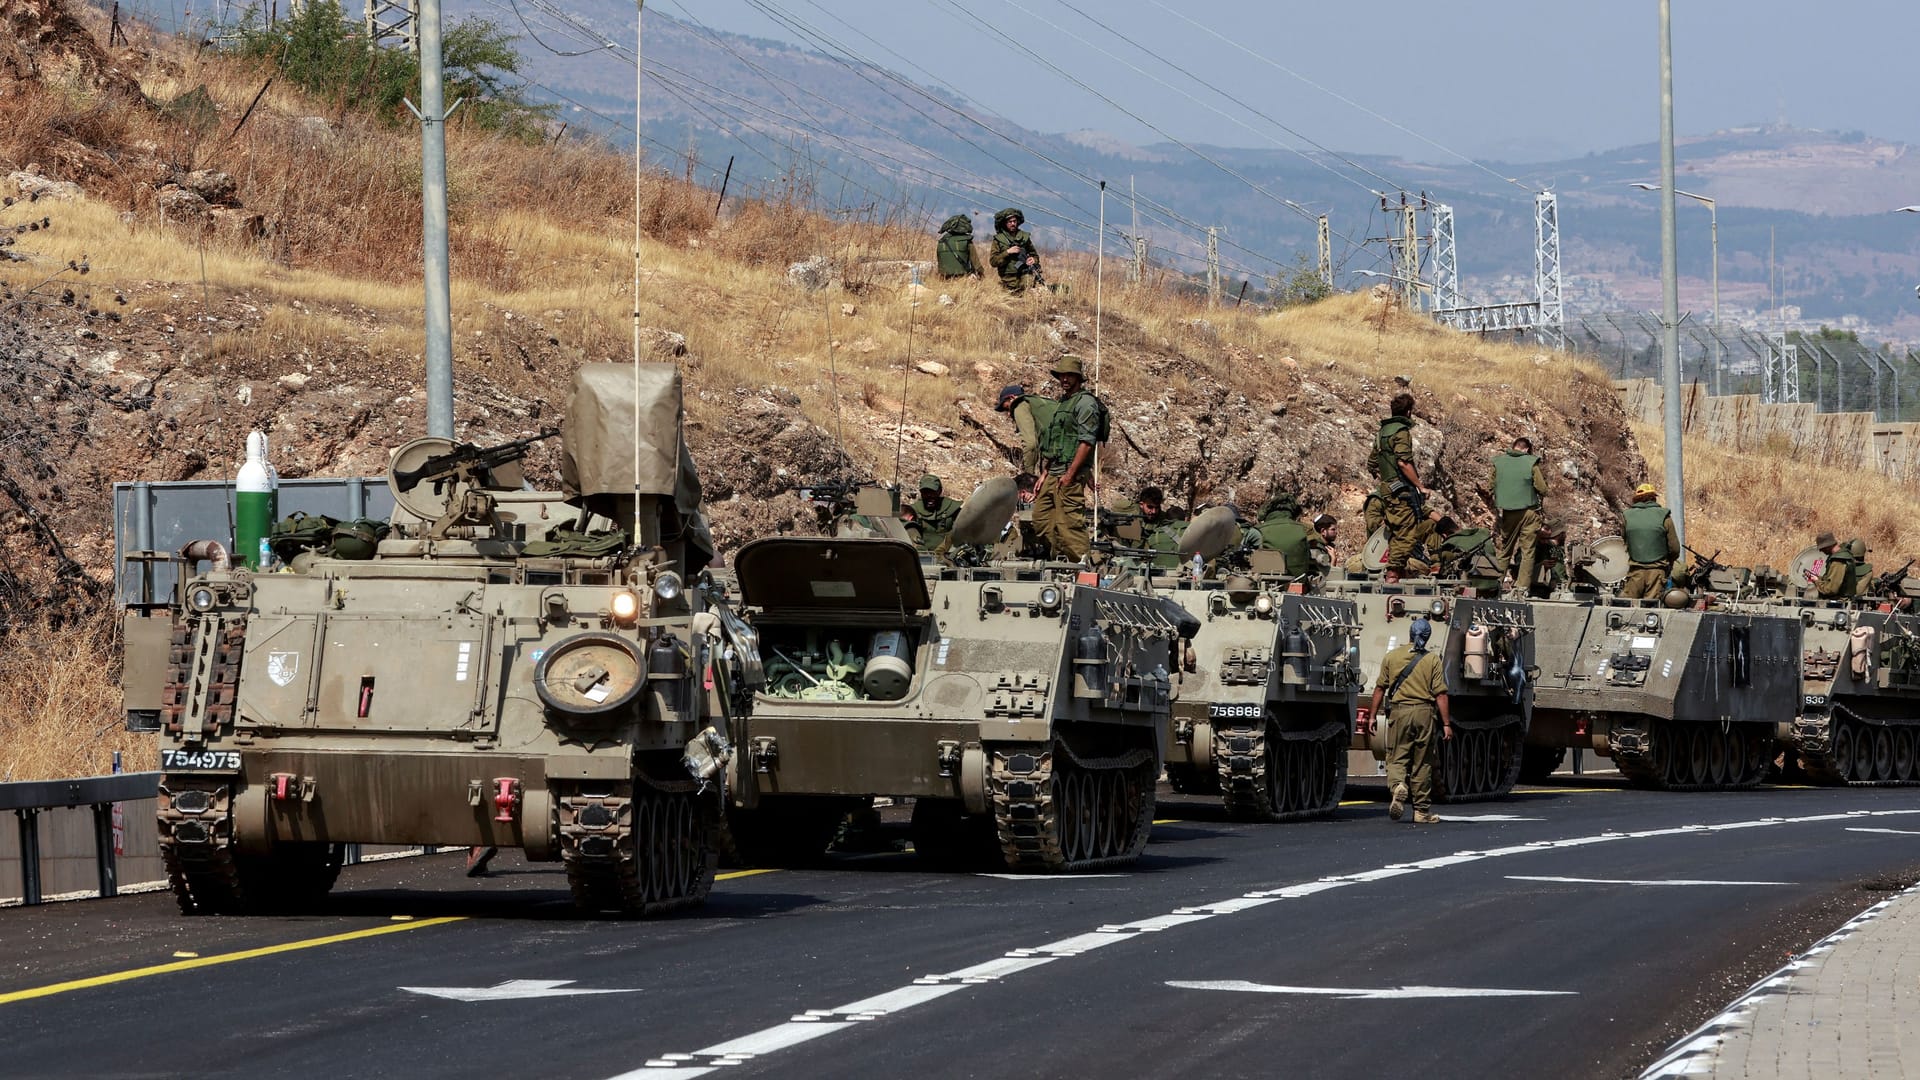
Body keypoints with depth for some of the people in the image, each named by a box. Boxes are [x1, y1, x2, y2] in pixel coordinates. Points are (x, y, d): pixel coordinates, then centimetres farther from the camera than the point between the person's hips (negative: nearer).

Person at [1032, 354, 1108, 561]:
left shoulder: (1085, 402, -8)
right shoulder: (1063, 403, 21)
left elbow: (1087, 441, -17)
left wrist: (1070, 474, -21)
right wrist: (1045, 473, 20)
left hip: (1071, 474, -10)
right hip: (1054, 473, 10)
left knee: (1068, 521, -13)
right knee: (1041, 517, 12)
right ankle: (1061, 557, 18)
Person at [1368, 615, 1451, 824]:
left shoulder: (1392, 657, 4)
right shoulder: (1432, 660, 0)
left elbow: (1380, 689, 5)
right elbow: (1440, 695, -3)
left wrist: (1373, 715, 12)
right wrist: (1446, 723, 0)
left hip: (1399, 712, 0)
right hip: (1424, 712, 0)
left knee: (1397, 757, 7)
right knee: (1422, 763, 8)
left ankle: (1398, 786, -24)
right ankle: (1422, 810, 14)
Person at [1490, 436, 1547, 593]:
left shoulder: (1498, 462, 1)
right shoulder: (1531, 464, -7)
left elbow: (1490, 486, 7)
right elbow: (1543, 490, -6)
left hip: (1506, 513, 2)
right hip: (1528, 511, -2)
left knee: (1503, 550, 15)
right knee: (1527, 552, 5)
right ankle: (1522, 586, 1)